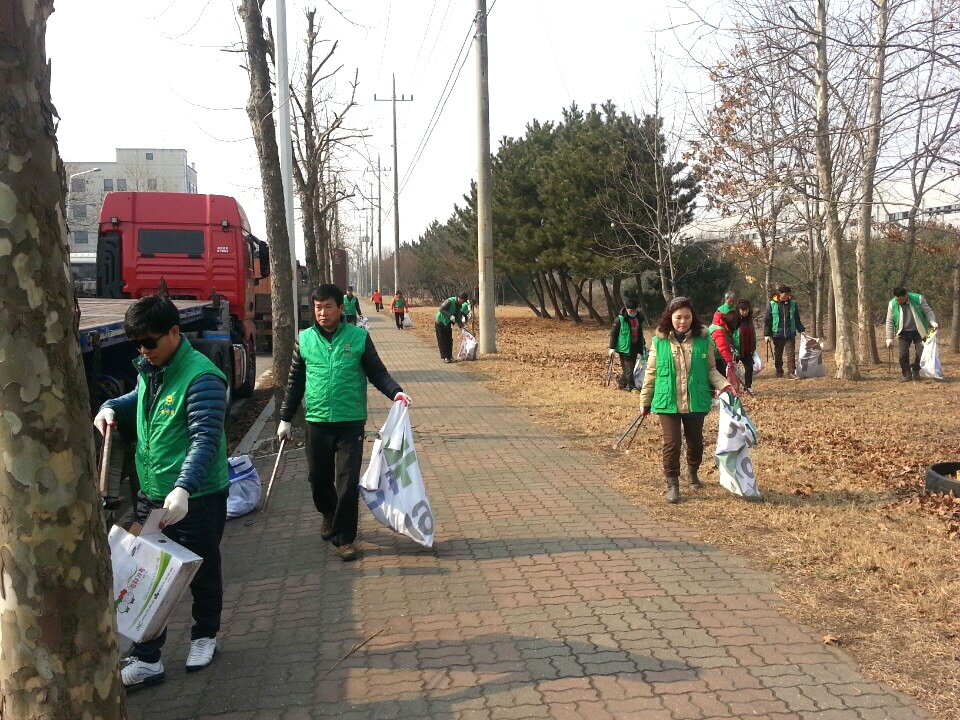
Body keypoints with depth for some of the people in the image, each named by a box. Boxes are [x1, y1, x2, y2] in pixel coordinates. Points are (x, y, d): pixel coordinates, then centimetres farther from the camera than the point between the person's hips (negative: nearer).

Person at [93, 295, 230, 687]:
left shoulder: (201, 377, -21)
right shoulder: (149, 369, 6)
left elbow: (206, 439, -28)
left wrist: (184, 488, -41)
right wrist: (113, 407, 4)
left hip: (197, 497, -7)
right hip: (151, 494, 7)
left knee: (202, 571, 14)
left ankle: (205, 636, 36)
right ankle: (146, 658, 18)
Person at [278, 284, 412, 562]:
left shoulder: (359, 337, -3)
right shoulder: (305, 340, 3)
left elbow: (377, 373, 1)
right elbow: (295, 382, 10)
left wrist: (396, 392, -16)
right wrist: (285, 418, 11)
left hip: (351, 423, -2)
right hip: (317, 422, 2)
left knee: (348, 482, -4)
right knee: (319, 478, 12)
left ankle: (345, 538, 9)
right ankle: (329, 515, 42)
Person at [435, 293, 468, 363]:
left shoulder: (459, 306, 4)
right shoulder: (449, 301, -23)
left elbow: (458, 316, 13)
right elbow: (441, 309, -29)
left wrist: (461, 325, 3)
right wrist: (450, 316, -38)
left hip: (448, 323, 8)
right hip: (440, 323, -8)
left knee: (449, 341, 6)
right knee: (442, 341, -5)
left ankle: (449, 356, 12)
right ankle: (445, 357, -4)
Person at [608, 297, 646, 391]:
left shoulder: (638, 318, 7)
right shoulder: (620, 319, -12)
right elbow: (613, 333, -9)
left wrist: (642, 344, 24)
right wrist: (612, 348, -11)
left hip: (635, 347, 7)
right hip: (624, 347, -7)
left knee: (631, 366, 11)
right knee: (628, 368, -7)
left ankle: (622, 383, 23)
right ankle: (631, 386, -3)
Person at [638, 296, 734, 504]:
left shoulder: (703, 340, -2)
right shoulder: (659, 341, -3)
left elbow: (711, 369, 6)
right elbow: (651, 374, 4)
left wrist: (724, 385, -11)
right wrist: (645, 401, 7)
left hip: (696, 402, 2)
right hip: (668, 403, -2)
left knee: (695, 441, 16)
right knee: (671, 443, -4)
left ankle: (692, 473, 42)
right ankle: (672, 483, 11)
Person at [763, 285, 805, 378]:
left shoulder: (793, 304, 6)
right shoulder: (772, 305, -2)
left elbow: (797, 320, 16)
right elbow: (767, 320, 0)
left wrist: (801, 330, 11)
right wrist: (767, 334, -3)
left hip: (790, 334, 1)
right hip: (777, 334, -1)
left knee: (791, 353, -4)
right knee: (778, 355, 9)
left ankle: (791, 372, 1)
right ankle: (779, 372, 21)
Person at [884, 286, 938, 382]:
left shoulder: (918, 299, -10)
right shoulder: (892, 304, -6)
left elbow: (928, 312, -2)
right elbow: (890, 322, -1)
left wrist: (933, 322, -20)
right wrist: (889, 337, -4)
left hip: (918, 332, -1)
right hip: (904, 333, 1)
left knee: (920, 353, -4)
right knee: (903, 354, -6)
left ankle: (916, 372, 18)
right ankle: (906, 374, 9)